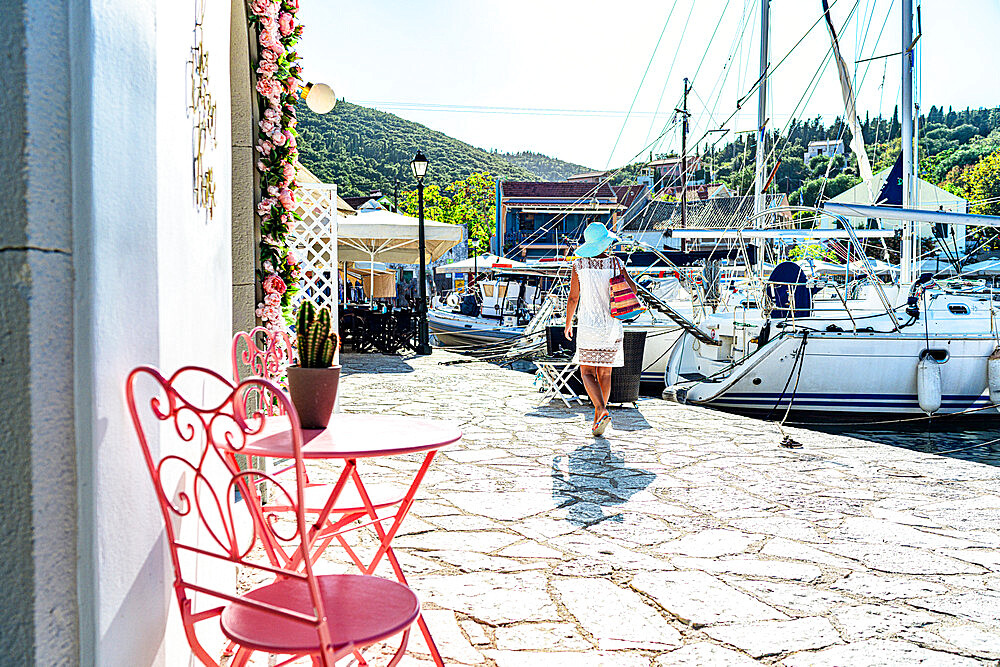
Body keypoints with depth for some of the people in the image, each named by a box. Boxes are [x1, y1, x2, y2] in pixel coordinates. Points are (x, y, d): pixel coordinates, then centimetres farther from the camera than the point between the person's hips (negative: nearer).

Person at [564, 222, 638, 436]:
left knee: (588, 372, 1)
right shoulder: (616, 264, -4)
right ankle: (598, 418, 17)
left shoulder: (579, 264, -4)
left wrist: (568, 323, 11)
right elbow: (632, 288, -9)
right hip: (611, 327, 2)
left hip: (588, 325, -2)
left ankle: (602, 411, -21)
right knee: (605, 373, 12)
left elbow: (573, 298, -1)